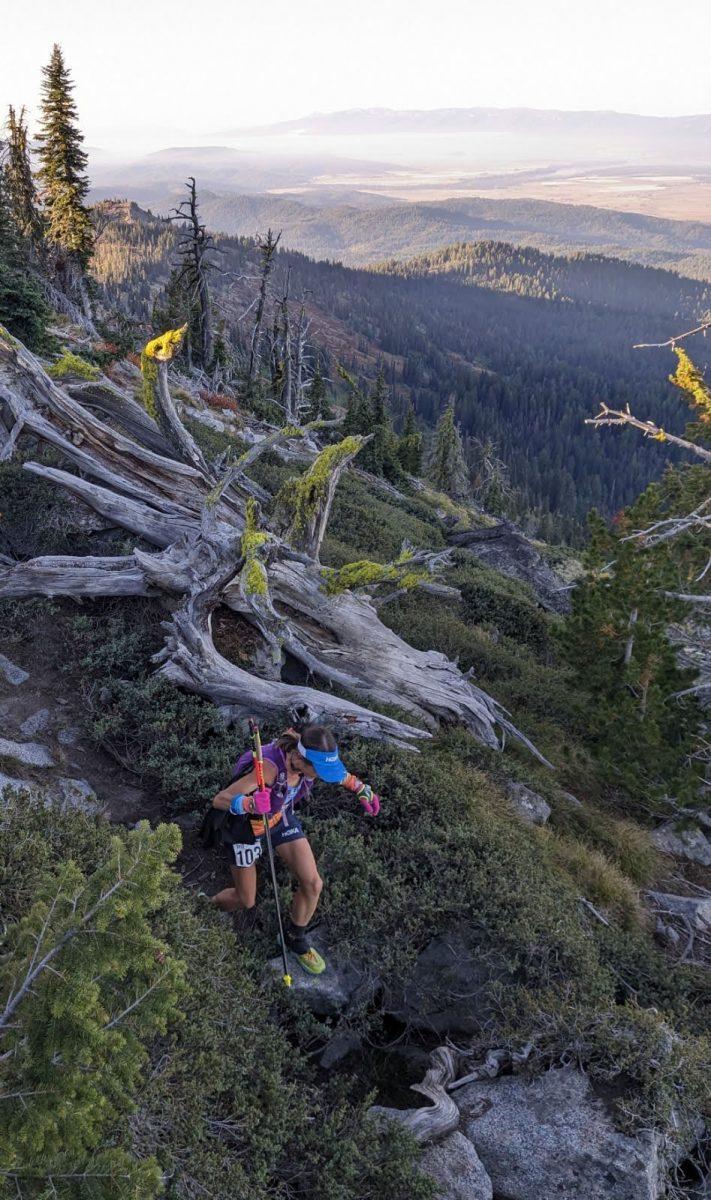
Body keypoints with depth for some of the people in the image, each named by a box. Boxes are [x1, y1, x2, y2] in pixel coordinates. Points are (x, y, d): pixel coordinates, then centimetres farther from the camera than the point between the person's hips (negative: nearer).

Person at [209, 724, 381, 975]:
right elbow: (219, 800, -42)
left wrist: (363, 790, 5)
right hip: (245, 825, -5)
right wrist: (250, 804, -60)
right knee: (246, 901, 10)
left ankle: (295, 936, 26)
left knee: (313, 884, -3)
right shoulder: (270, 767, -42)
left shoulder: (307, 759, -23)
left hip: (280, 818, 5)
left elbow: (339, 773, 3)